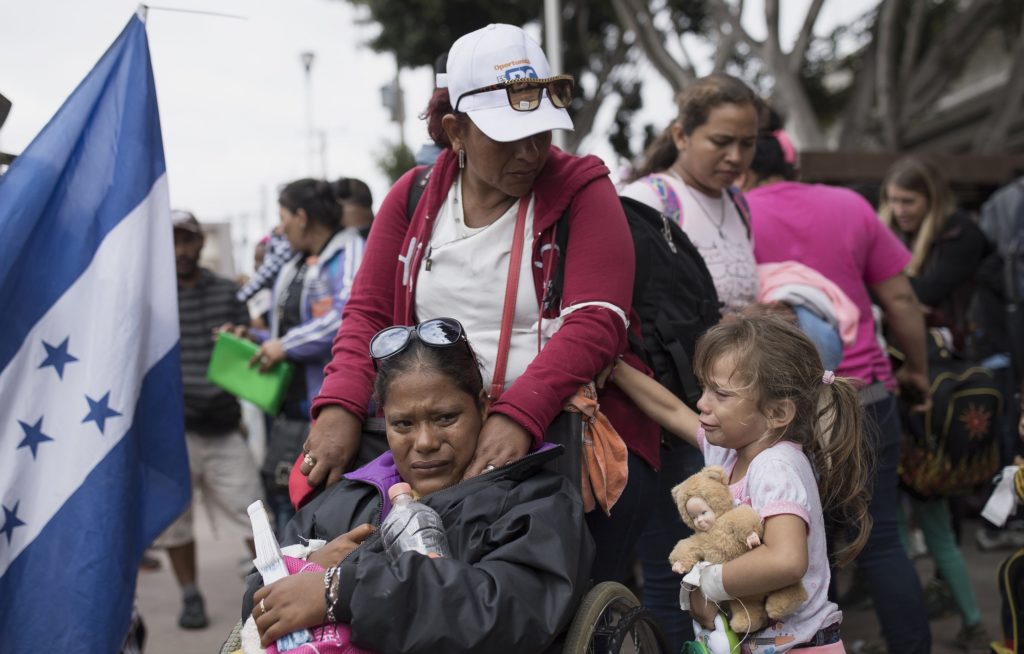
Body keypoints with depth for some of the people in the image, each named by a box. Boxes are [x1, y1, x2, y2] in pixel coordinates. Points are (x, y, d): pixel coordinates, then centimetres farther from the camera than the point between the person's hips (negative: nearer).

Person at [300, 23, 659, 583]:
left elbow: (594, 323, -13)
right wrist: (340, 409, -11)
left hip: (565, 427, -4)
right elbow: (368, 314, 9)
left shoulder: (582, 190, 0)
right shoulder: (413, 198, 12)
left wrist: (518, 417, -28)